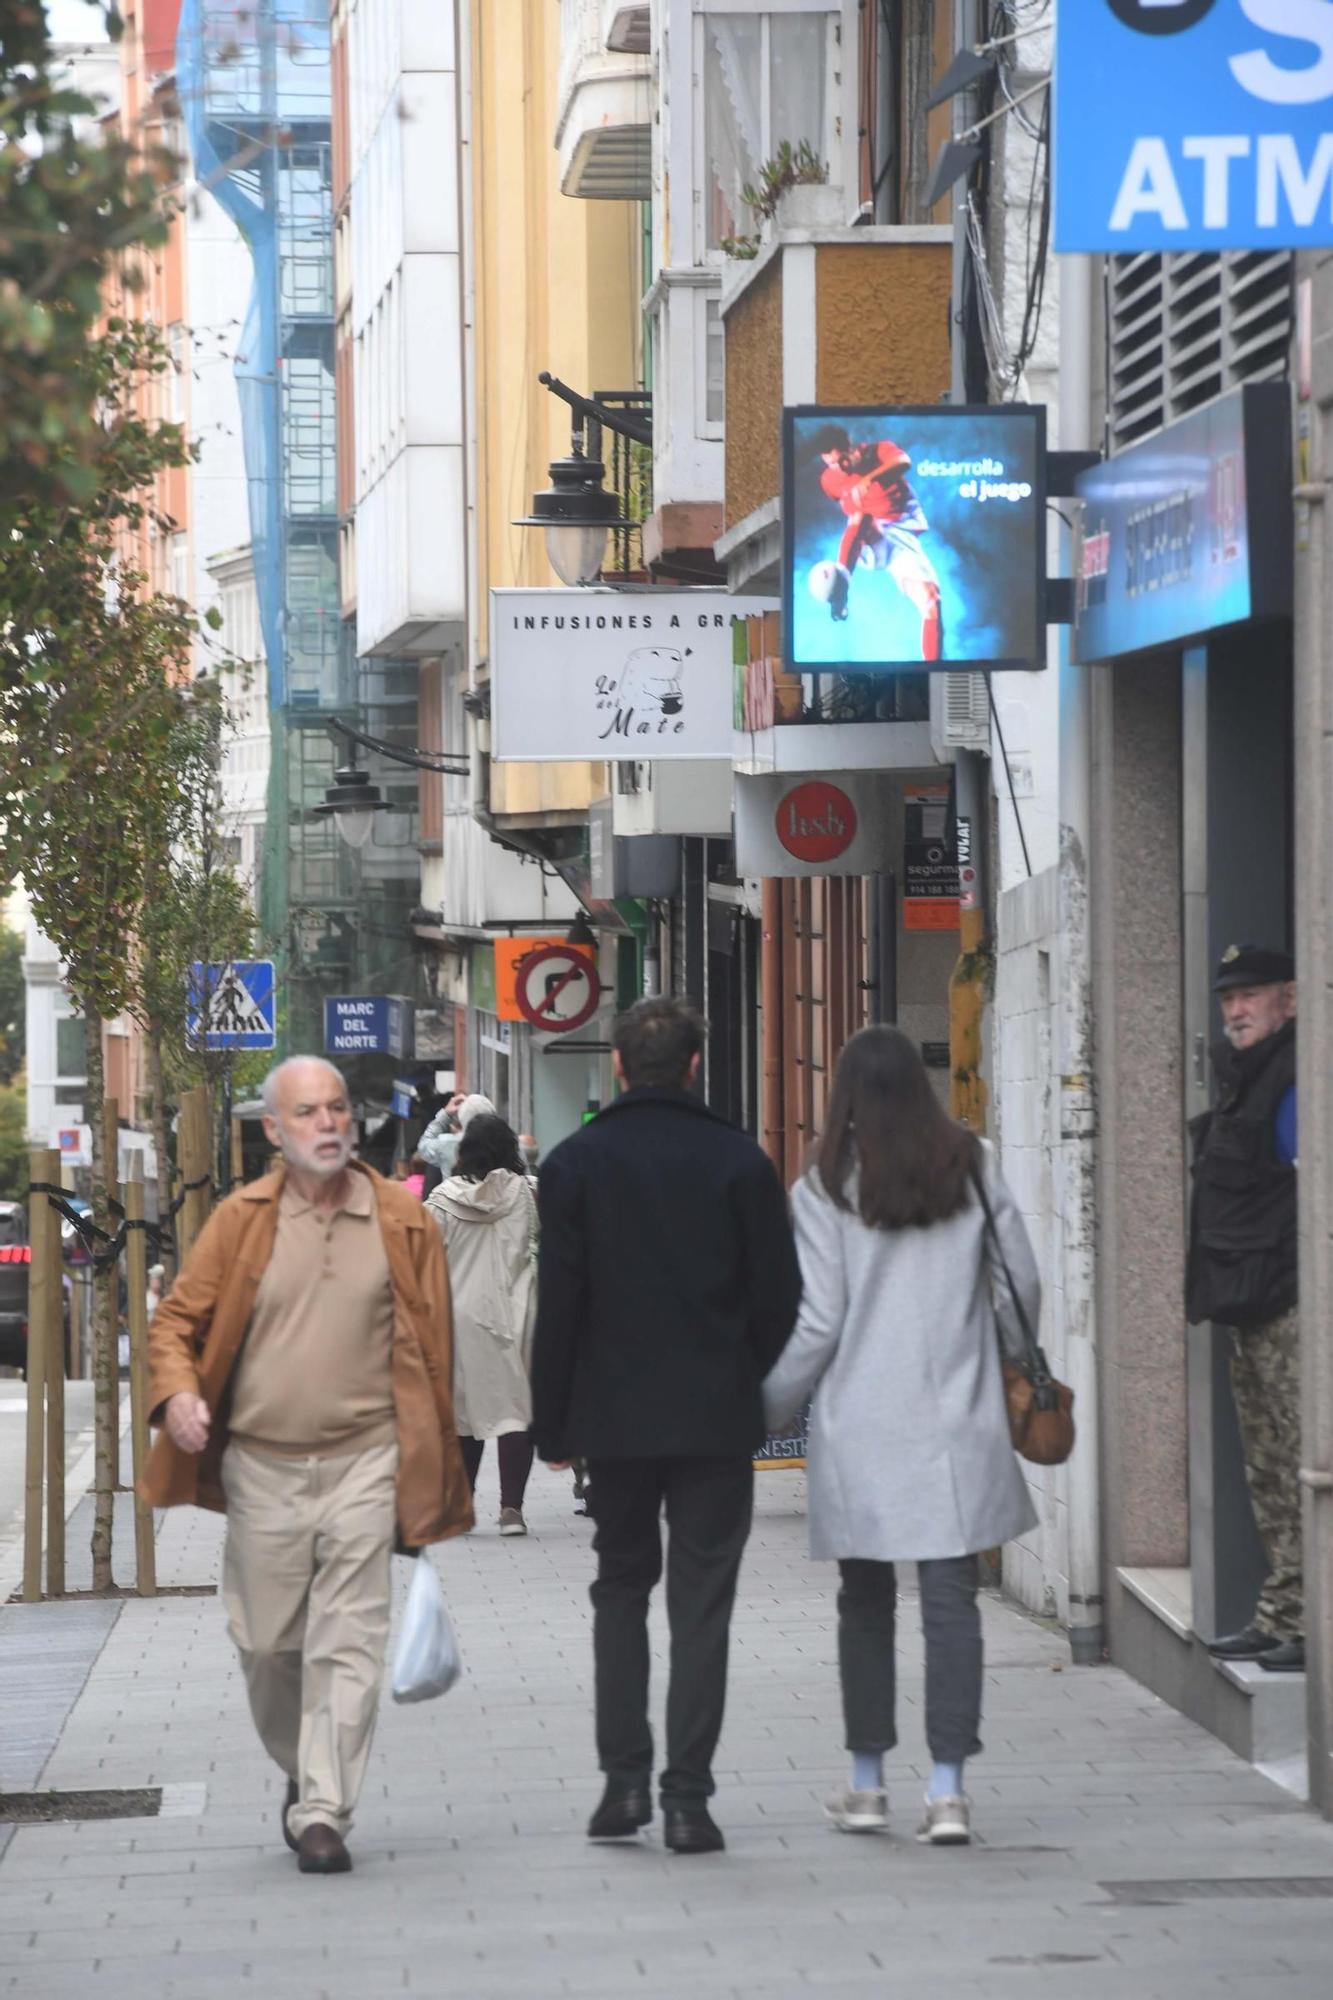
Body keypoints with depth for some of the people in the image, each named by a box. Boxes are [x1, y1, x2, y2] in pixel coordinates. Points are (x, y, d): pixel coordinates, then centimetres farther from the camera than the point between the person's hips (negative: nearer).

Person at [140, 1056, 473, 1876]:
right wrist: (177, 1392, -14)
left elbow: (432, 1348, 5)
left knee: (348, 1642, -8)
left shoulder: (401, 1220, 2)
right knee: (267, 1644, 8)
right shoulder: (241, 1221, 3)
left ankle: (324, 1812, -6)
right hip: (261, 1463, 2)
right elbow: (178, 1319, 7)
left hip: (364, 1461, -1)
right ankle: (302, 1771, 33)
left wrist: (429, 1471, 3)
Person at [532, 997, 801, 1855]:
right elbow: (780, 1295, -1)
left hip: (614, 1418, 1)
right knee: (702, 1602, 2)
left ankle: (625, 1777, 6)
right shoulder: (739, 1162, -3)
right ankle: (688, 1797, -2)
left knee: (621, 1584, 16)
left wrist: (552, 1422, 4)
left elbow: (559, 1302, -3)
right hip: (717, 1418, -1)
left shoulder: (575, 1164, -2)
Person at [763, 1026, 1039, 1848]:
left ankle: (869, 1784, 18)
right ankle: (949, 1788, -6)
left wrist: (766, 1411, 7)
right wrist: (1003, 1363, 25)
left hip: (859, 1428, -1)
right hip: (957, 1426, 1)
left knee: (866, 1601, 11)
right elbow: (1021, 1284, 6)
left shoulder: (826, 1188, -5)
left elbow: (814, 1324, -6)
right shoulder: (973, 1167, 2)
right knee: (952, 1600, 0)